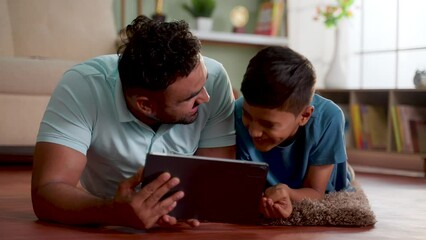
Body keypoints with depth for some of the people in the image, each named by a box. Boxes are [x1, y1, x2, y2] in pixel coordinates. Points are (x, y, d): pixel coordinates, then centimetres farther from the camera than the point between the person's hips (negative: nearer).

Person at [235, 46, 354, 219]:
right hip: (262, 194, 0)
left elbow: (315, 192, -22)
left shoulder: (327, 118, -31)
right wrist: (263, 199, -46)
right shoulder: (237, 116, -30)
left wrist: (288, 194, -44)